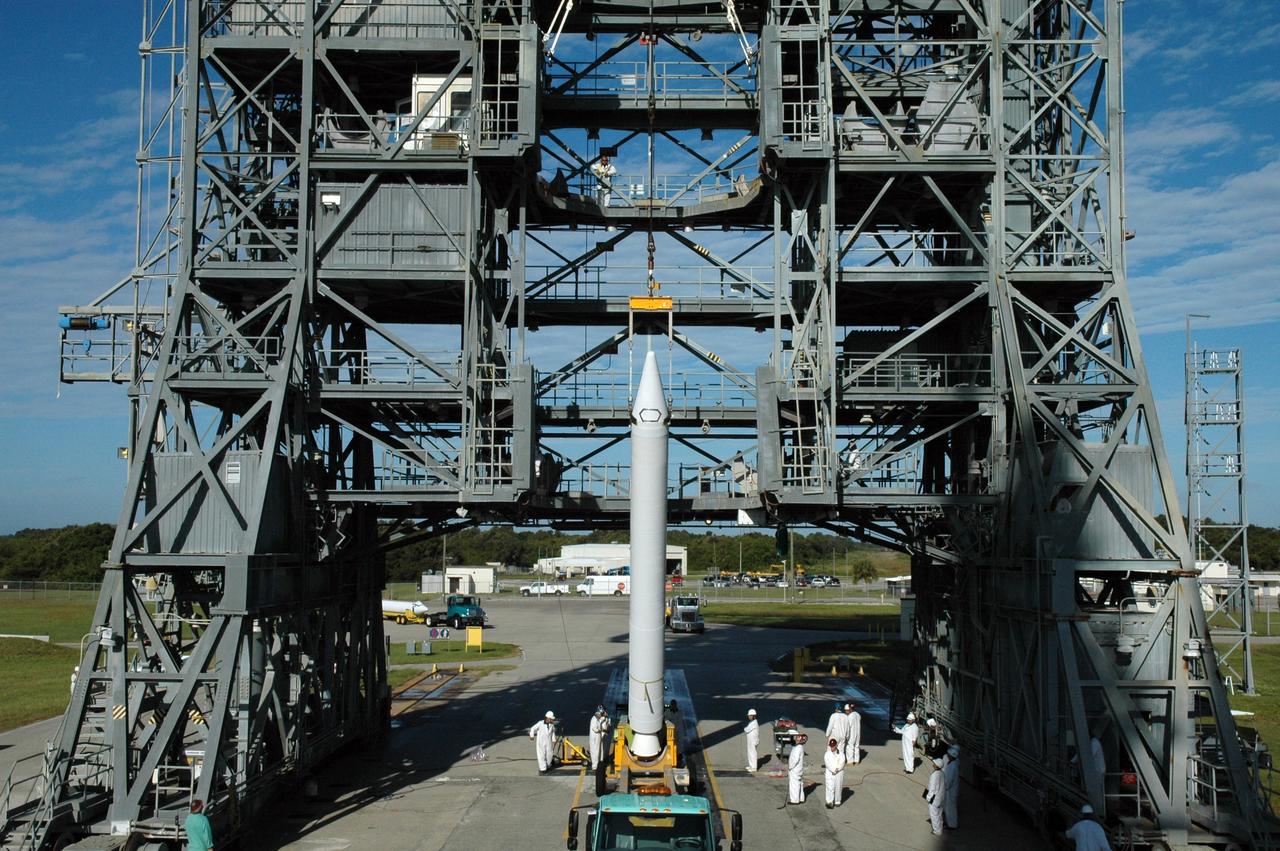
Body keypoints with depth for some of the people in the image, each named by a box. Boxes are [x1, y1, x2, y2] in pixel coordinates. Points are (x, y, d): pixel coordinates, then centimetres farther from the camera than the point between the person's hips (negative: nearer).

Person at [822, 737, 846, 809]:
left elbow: (841, 764, -6)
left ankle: (837, 801, 18)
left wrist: (837, 769, -16)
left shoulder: (841, 754, 3)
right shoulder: (827, 754, 4)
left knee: (838, 787, 5)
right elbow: (827, 763, -7)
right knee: (830, 788, -9)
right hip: (829, 773, 0)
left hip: (839, 773, 0)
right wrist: (833, 770, -15)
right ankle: (829, 802, -12)